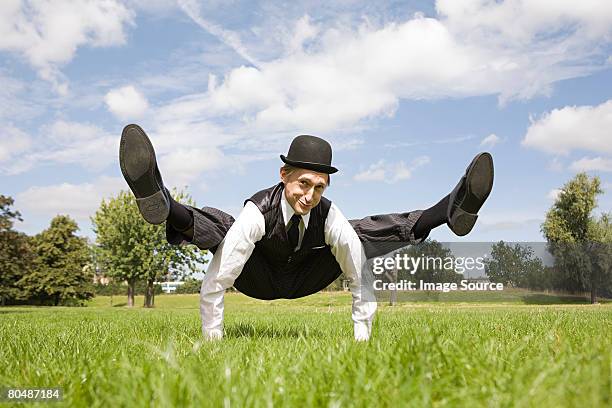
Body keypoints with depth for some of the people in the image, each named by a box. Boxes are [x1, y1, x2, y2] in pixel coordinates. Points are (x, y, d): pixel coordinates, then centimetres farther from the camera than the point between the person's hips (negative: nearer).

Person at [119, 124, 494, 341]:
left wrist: (362, 340, -18)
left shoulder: (330, 217, -28)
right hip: (258, 279, -2)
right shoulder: (258, 212, -35)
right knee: (214, 225, -32)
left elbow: (361, 281, -19)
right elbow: (214, 283, -36)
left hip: (303, 280, 3)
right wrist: (213, 344, -33)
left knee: (365, 234, -15)